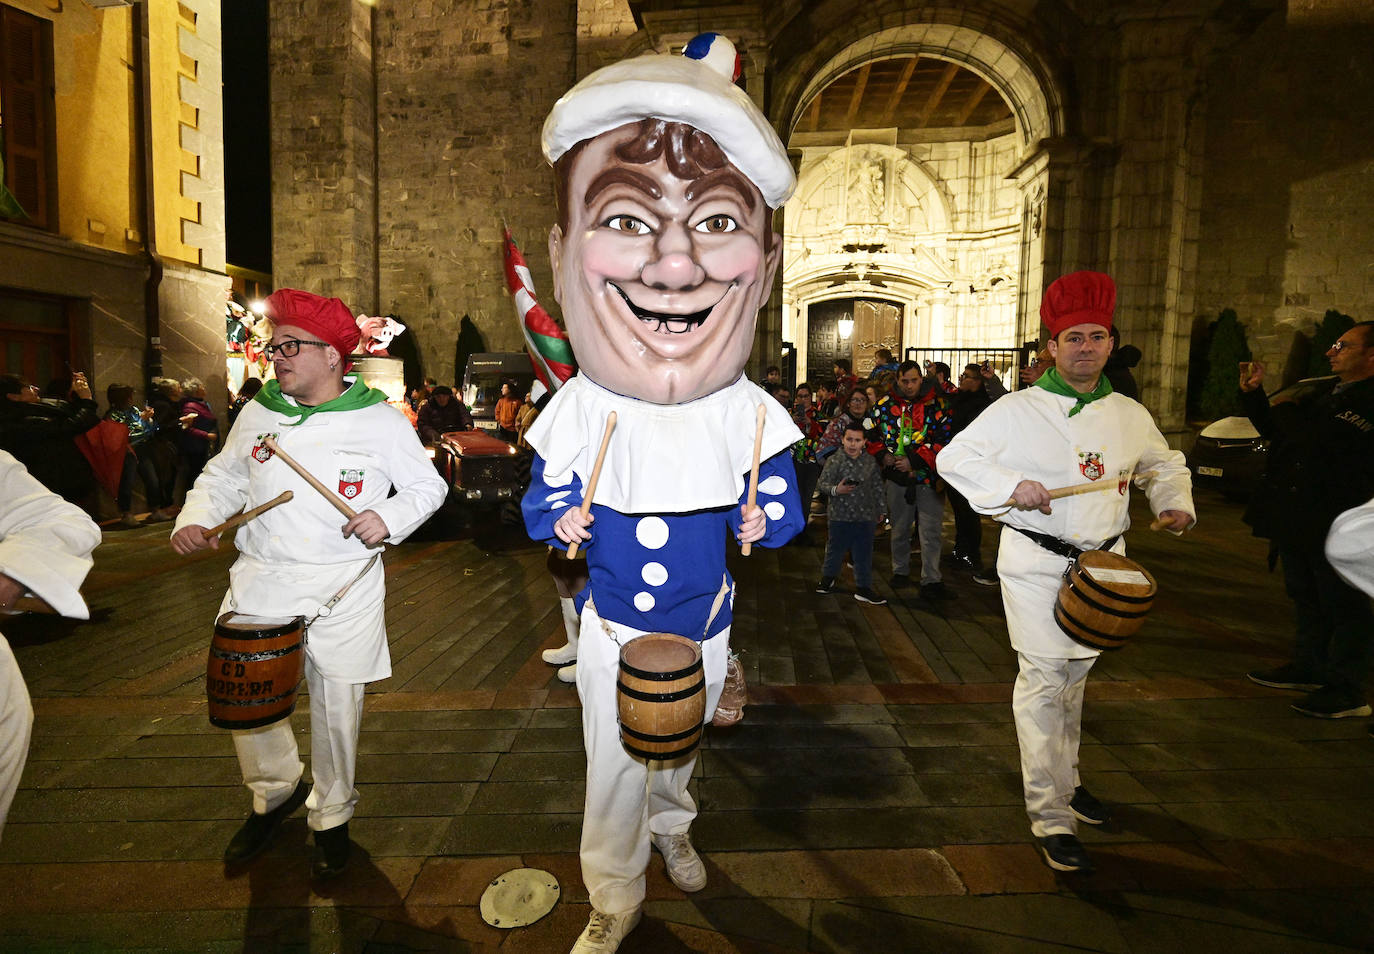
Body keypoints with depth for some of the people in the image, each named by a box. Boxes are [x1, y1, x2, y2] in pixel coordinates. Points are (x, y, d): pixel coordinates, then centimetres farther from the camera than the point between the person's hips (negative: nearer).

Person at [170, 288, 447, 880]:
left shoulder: (380, 422, -5)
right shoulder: (258, 414, 7)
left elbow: (428, 486, -1)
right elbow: (224, 476, 17)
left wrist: (388, 517, -18)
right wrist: (195, 518, 0)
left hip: (343, 593, -3)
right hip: (259, 583, 4)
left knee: (337, 709, 7)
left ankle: (332, 815, 32)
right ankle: (276, 791, 39)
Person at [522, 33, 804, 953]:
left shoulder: (752, 414, -17)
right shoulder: (578, 412, -20)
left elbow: (787, 510, -6)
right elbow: (542, 500, -5)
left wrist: (762, 519, -26)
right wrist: (560, 519, -26)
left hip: (704, 626, 2)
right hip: (612, 629, -1)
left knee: (680, 748, 25)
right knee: (614, 766, 11)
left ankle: (671, 825, 58)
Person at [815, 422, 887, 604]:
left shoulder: (871, 462, 3)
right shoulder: (834, 461, -8)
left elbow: (878, 487, 11)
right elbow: (823, 483, -10)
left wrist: (880, 510, 14)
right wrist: (836, 490, -29)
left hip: (866, 516, 3)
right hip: (840, 516, -2)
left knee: (864, 553, 8)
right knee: (836, 549, 12)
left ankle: (863, 588, 19)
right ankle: (828, 577, 35)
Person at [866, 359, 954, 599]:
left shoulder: (938, 404, -5)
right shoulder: (885, 404, 5)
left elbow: (944, 440, -11)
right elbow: (870, 434, 14)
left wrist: (914, 460, -17)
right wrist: (882, 455, -3)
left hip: (928, 475, -3)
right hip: (897, 476, 3)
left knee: (932, 531, -3)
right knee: (899, 528, 15)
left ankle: (931, 581, 3)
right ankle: (900, 571, 31)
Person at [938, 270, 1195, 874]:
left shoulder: (1129, 415, 7)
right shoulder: (1017, 410, -8)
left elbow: (1165, 464, 23)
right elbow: (953, 458, -10)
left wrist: (1176, 504, 4)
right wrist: (1010, 486, -23)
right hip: (1036, 564, -5)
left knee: (1075, 675, 18)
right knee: (1043, 679, -7)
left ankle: (1064, 779, 38)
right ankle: (1051, 818, 2)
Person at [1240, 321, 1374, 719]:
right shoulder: (1327, 392, 15)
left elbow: (1321, 440, -27)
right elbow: (1273, 431, 23)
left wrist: (1286, 409, -10)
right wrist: (1253, 394, 11)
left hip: (1337, 524, -9)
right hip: (1298, 519, 10)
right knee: (1305, 597, 20)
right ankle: (1309, 667, 34)